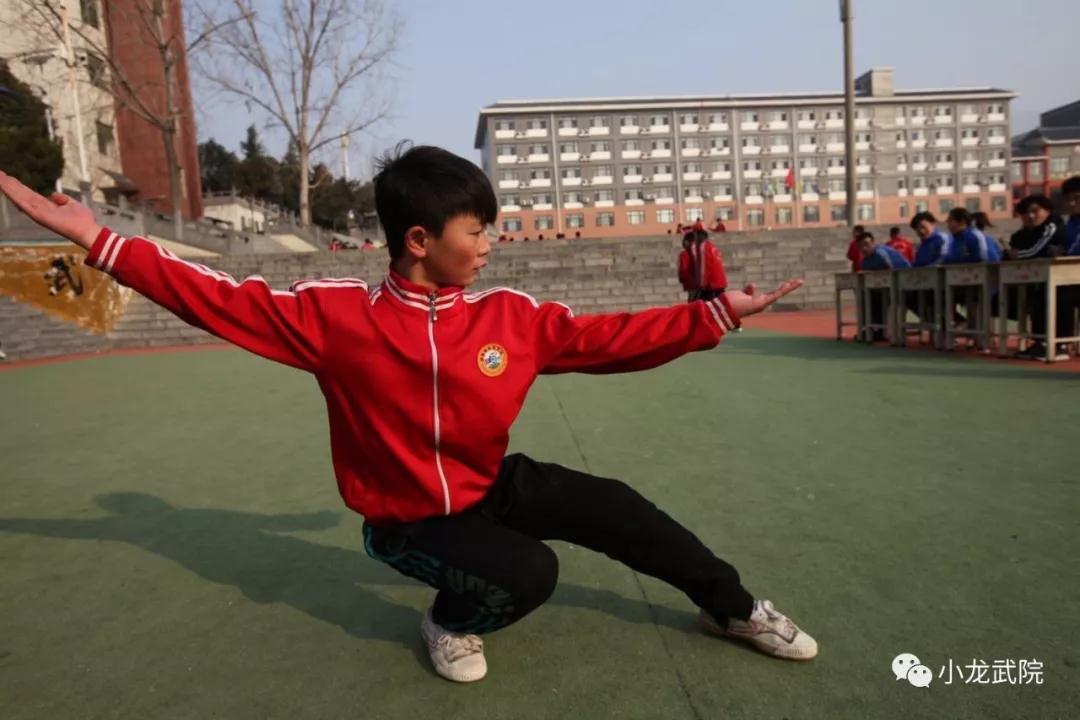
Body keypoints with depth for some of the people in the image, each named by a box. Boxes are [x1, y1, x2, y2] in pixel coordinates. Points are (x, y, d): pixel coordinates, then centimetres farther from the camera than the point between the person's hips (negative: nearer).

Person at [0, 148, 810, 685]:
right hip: (409, 520, -3)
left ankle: (730, 607, 19)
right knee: (528, 575, -26)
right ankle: (450, 620, 9)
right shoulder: (335, 315, -18)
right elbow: (225, 301, -13)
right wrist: (99, 239, -14)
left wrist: (716, 315, -13)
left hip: (496, 486, 4)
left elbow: (610, 337, -10)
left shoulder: (513, 316, -12)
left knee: (614, 509, -6)